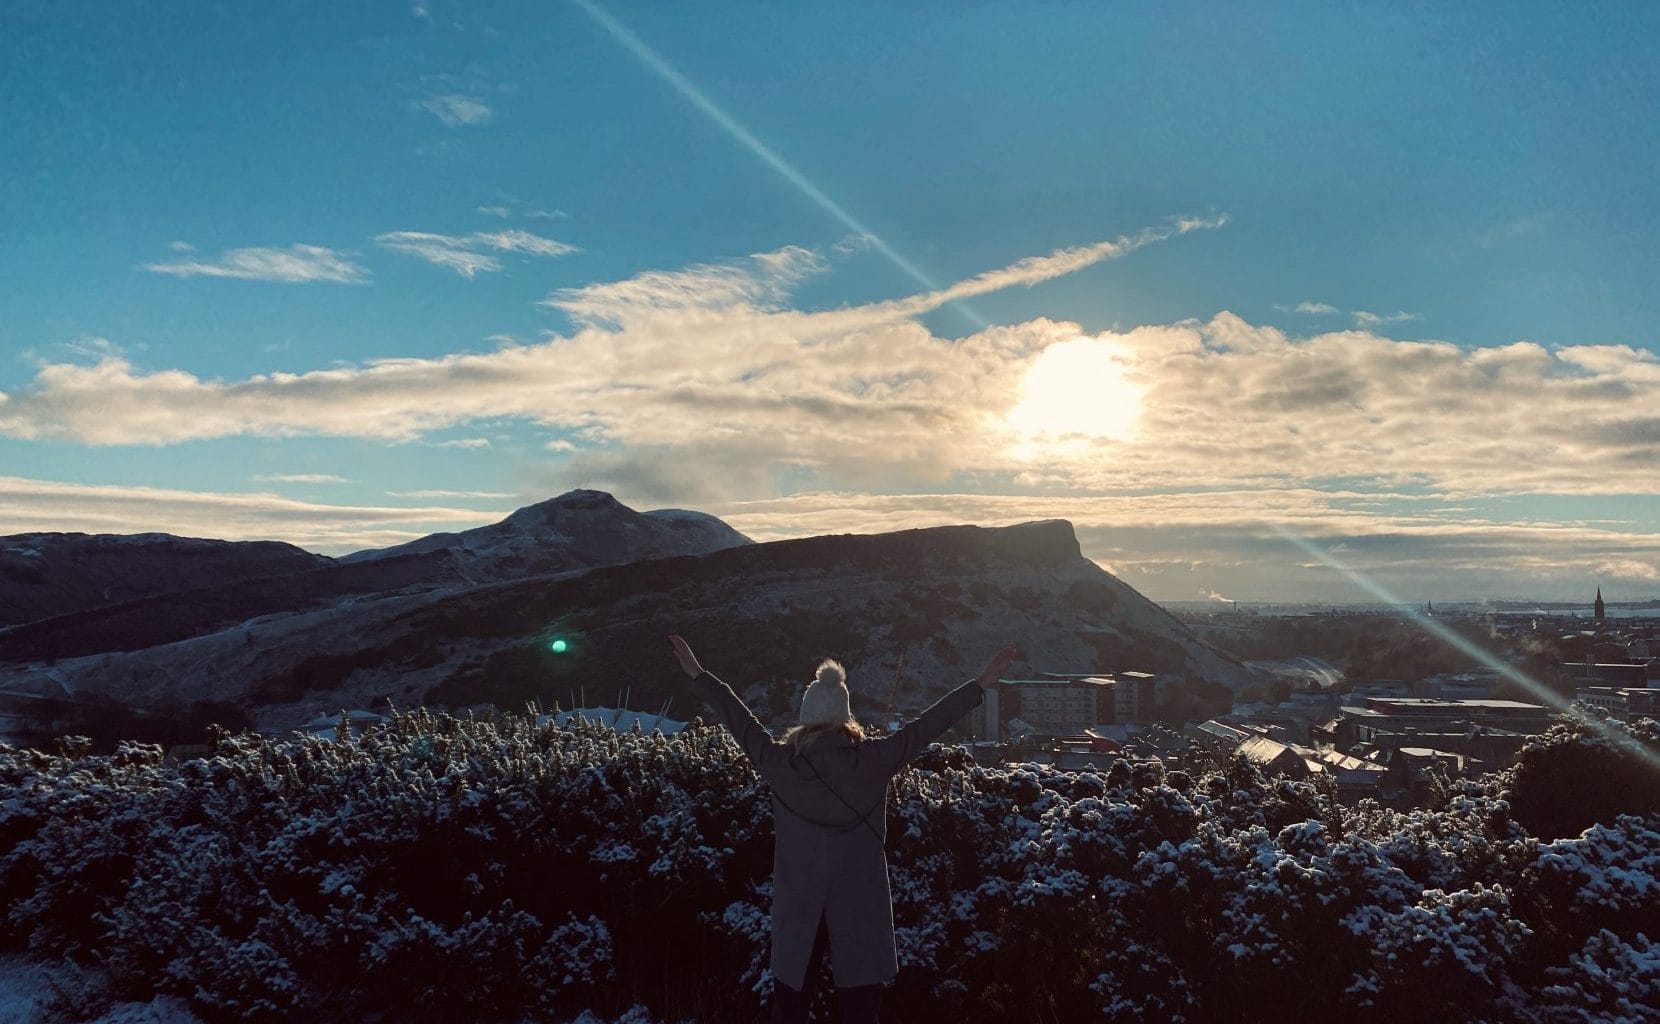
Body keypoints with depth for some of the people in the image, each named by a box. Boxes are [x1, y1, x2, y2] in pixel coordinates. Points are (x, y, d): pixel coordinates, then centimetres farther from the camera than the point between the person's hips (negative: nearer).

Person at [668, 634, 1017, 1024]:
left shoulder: (781, 761, -8)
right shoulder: (872, 760, -11)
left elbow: (738, 718, 4)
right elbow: (928, 723, -5)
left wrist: (698, 674, 17)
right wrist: (982, 684, 3)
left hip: (797, 902, 2)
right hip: (858, 902, -1)